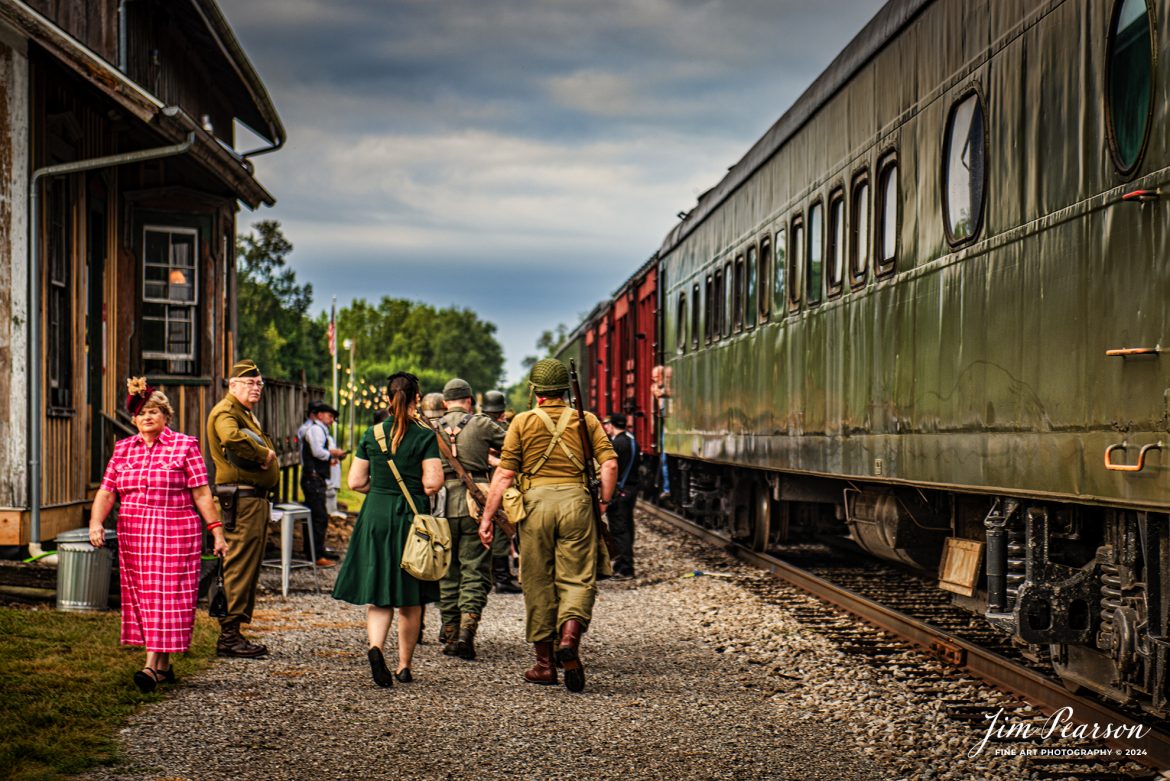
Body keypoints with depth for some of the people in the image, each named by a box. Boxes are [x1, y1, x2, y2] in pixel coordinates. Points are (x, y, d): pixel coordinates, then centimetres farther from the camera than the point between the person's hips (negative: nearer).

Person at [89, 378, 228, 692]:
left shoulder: (185, 446, 0)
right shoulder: (123, 449, 11)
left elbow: (201, 493, -4)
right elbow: (107, 491, 6)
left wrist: (216, 531, -8)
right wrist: (96, 521, -11)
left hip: (175, 533, -5)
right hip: (133, 535, 5)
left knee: (167, 597, -9)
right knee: (142, 597, 6)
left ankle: (152, 666, -13)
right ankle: (164, 665, 16)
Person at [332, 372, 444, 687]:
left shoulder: (372, 434, 3)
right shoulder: (425, 436, -6)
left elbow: (356, 482, 3)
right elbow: (432, 484, -12)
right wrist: (411, 486, 9)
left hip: (375, 515, 2)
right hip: (411, 517, -2)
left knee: (378, 594, 5)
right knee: (410, 597, 9)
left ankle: (375, 646, -21)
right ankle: (404, 666, 15)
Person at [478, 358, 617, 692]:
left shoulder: (522, 421, 6)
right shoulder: (586, 420, 9)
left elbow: (504, 473, 1)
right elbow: (610, 464, -2)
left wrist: (487, 516, 3)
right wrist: (603, 505, 7)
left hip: (536, 501, 0)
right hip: (576, 501, 0)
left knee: (538, 582, 8)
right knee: (578, 578, 5)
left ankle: (544, 662, 12)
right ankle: (570, 636, -23)